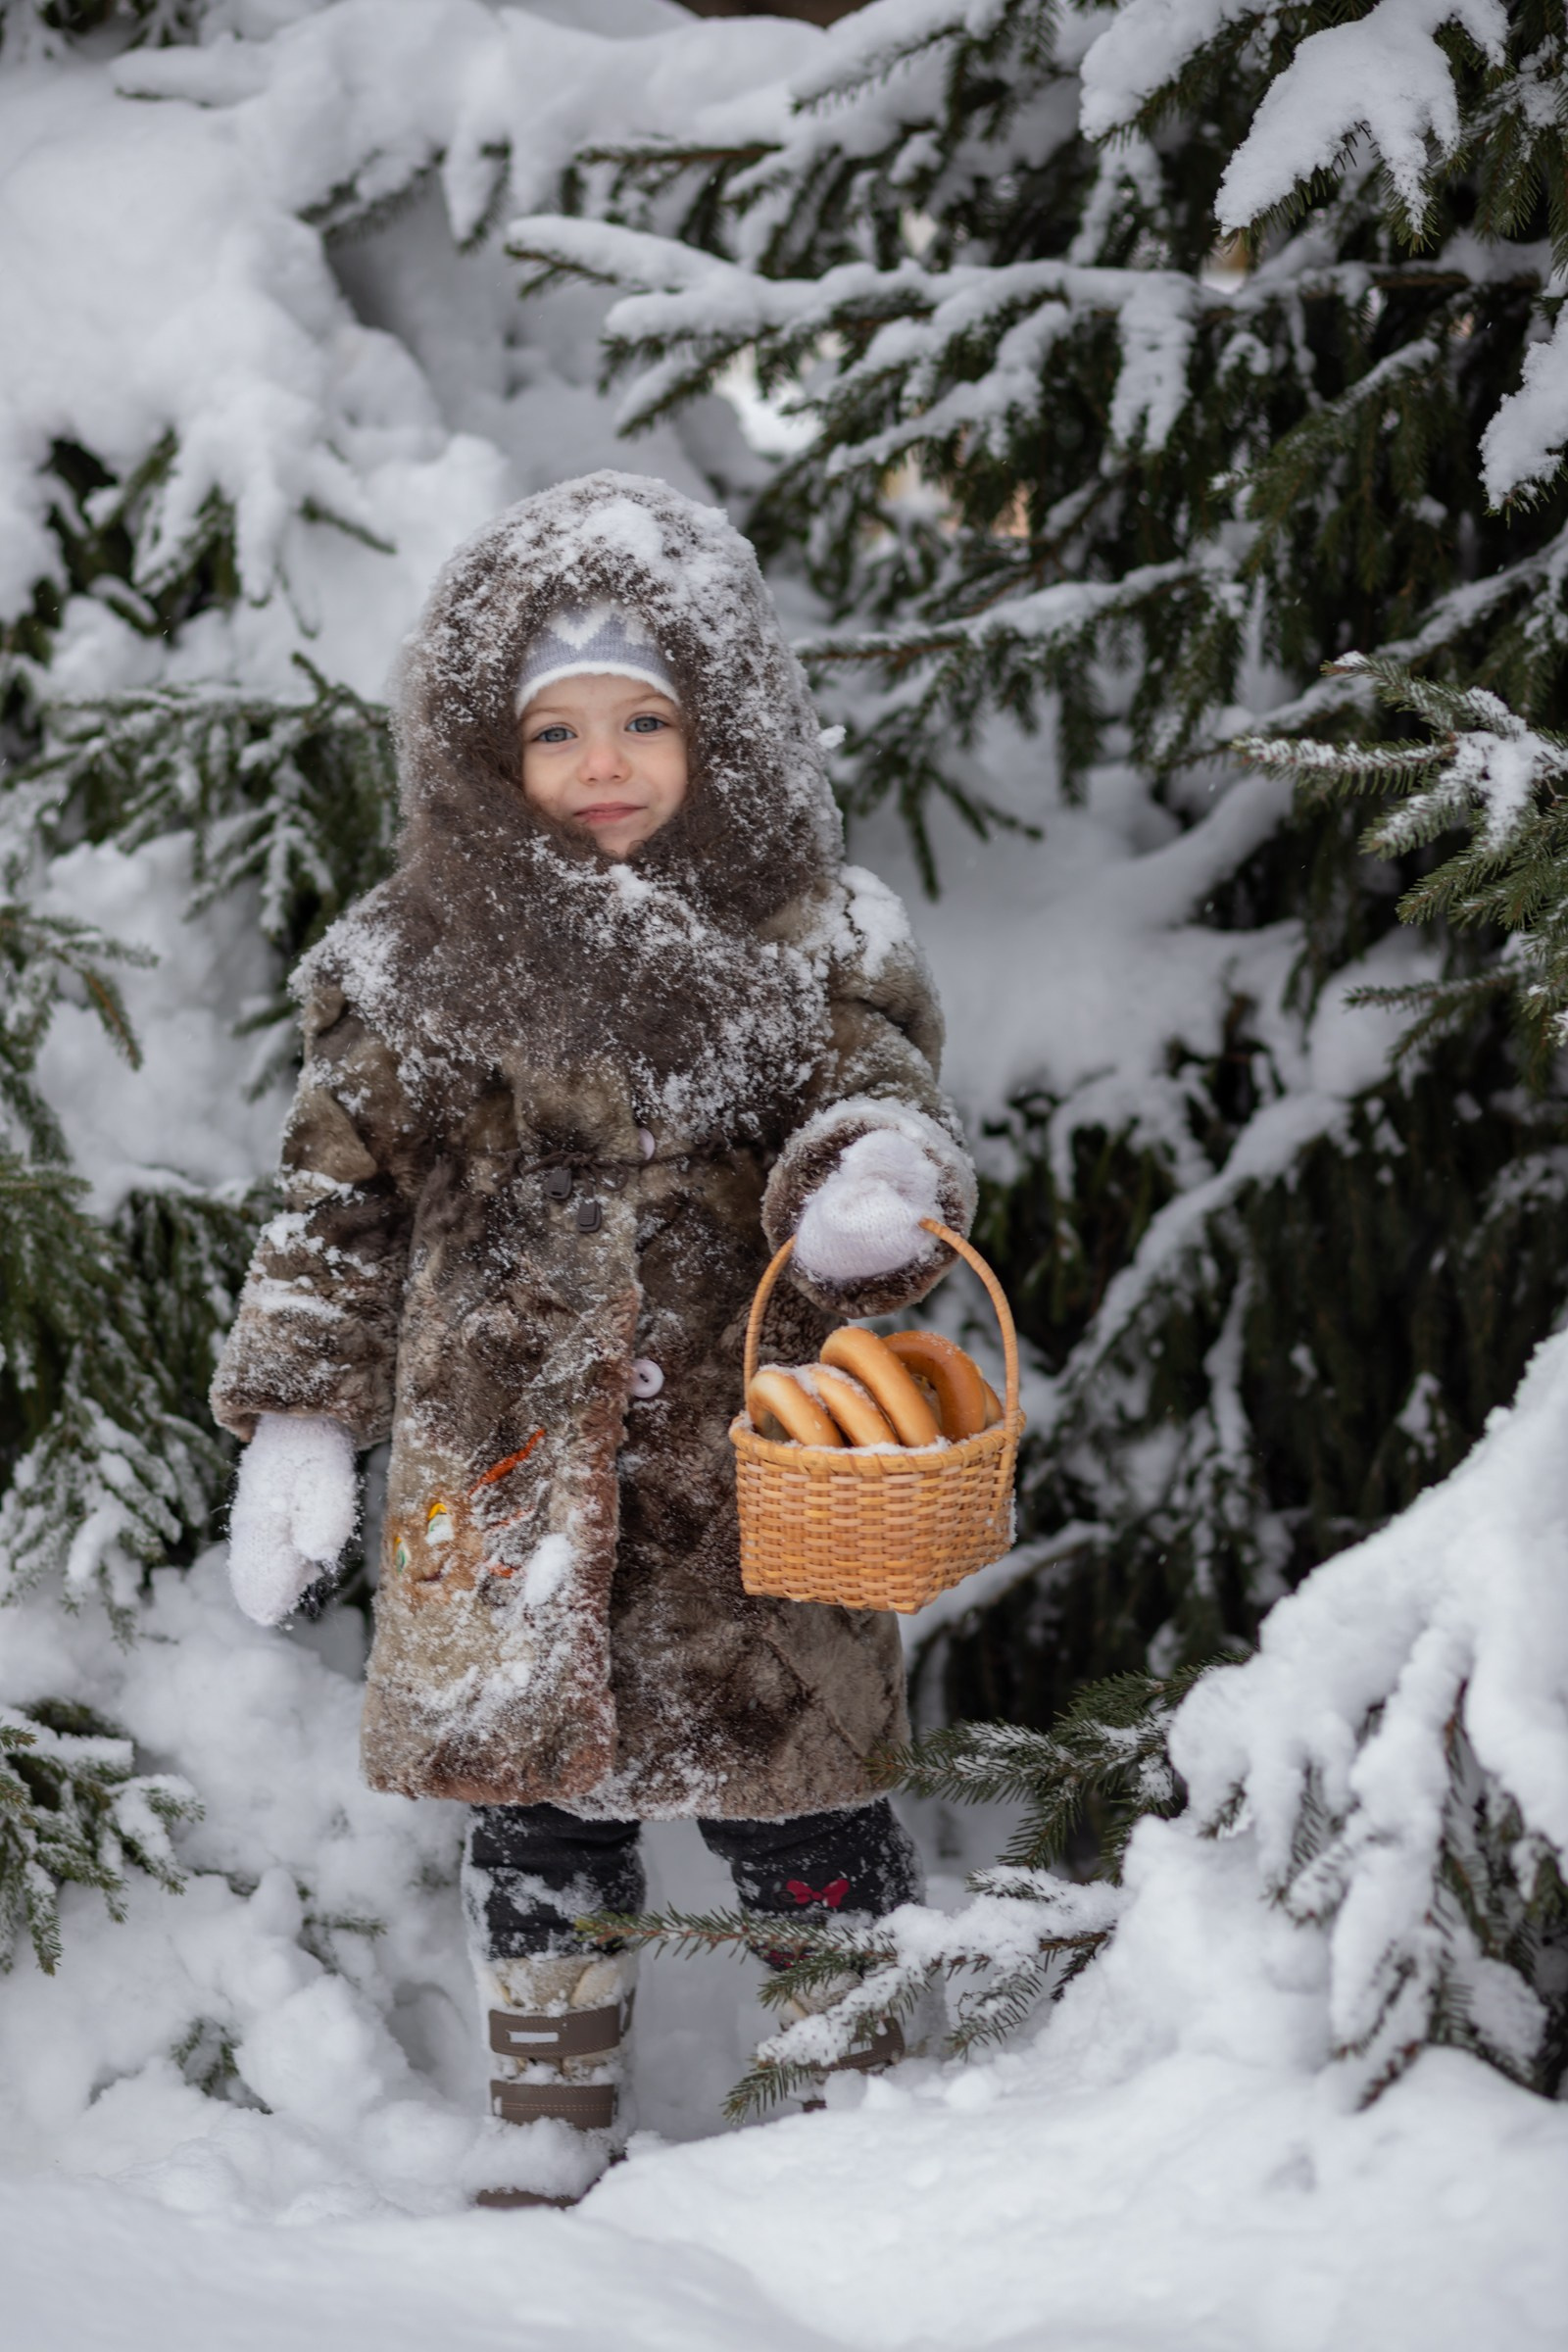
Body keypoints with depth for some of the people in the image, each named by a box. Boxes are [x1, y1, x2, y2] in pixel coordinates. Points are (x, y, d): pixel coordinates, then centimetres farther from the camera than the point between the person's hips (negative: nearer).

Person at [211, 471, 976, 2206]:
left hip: (751, 1476, -1)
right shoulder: (407, 964, 5)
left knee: (794, 1802, 2)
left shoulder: (816, 944, 2)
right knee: (533, 1812, 10)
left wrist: (874, 1183, -25)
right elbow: (337, 1202, 9)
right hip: (502, 1476, 2)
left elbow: (882, 1110, 0)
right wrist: (297, 1420, 3)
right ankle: (552, 2140, 24)